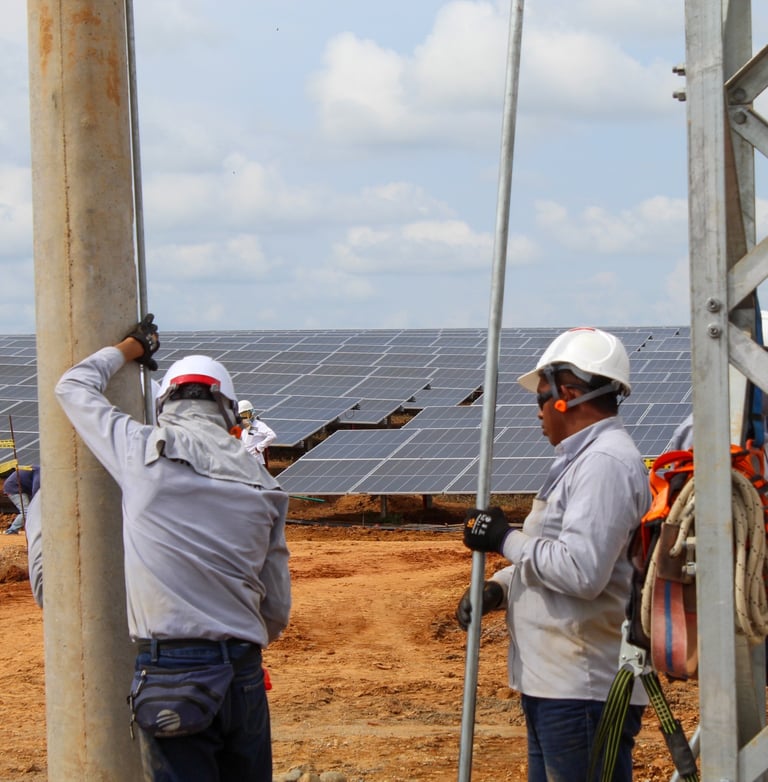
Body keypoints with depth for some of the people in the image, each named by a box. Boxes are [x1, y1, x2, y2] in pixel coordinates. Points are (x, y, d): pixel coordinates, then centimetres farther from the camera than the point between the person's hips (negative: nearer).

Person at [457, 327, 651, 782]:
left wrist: (505, 539, -12)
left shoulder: (605, 462, -16)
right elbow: (547, 555, 26)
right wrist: (497, 588, 7)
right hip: (553, 686, 11)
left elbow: (581, 572, -25)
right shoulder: (580, 460, 19)